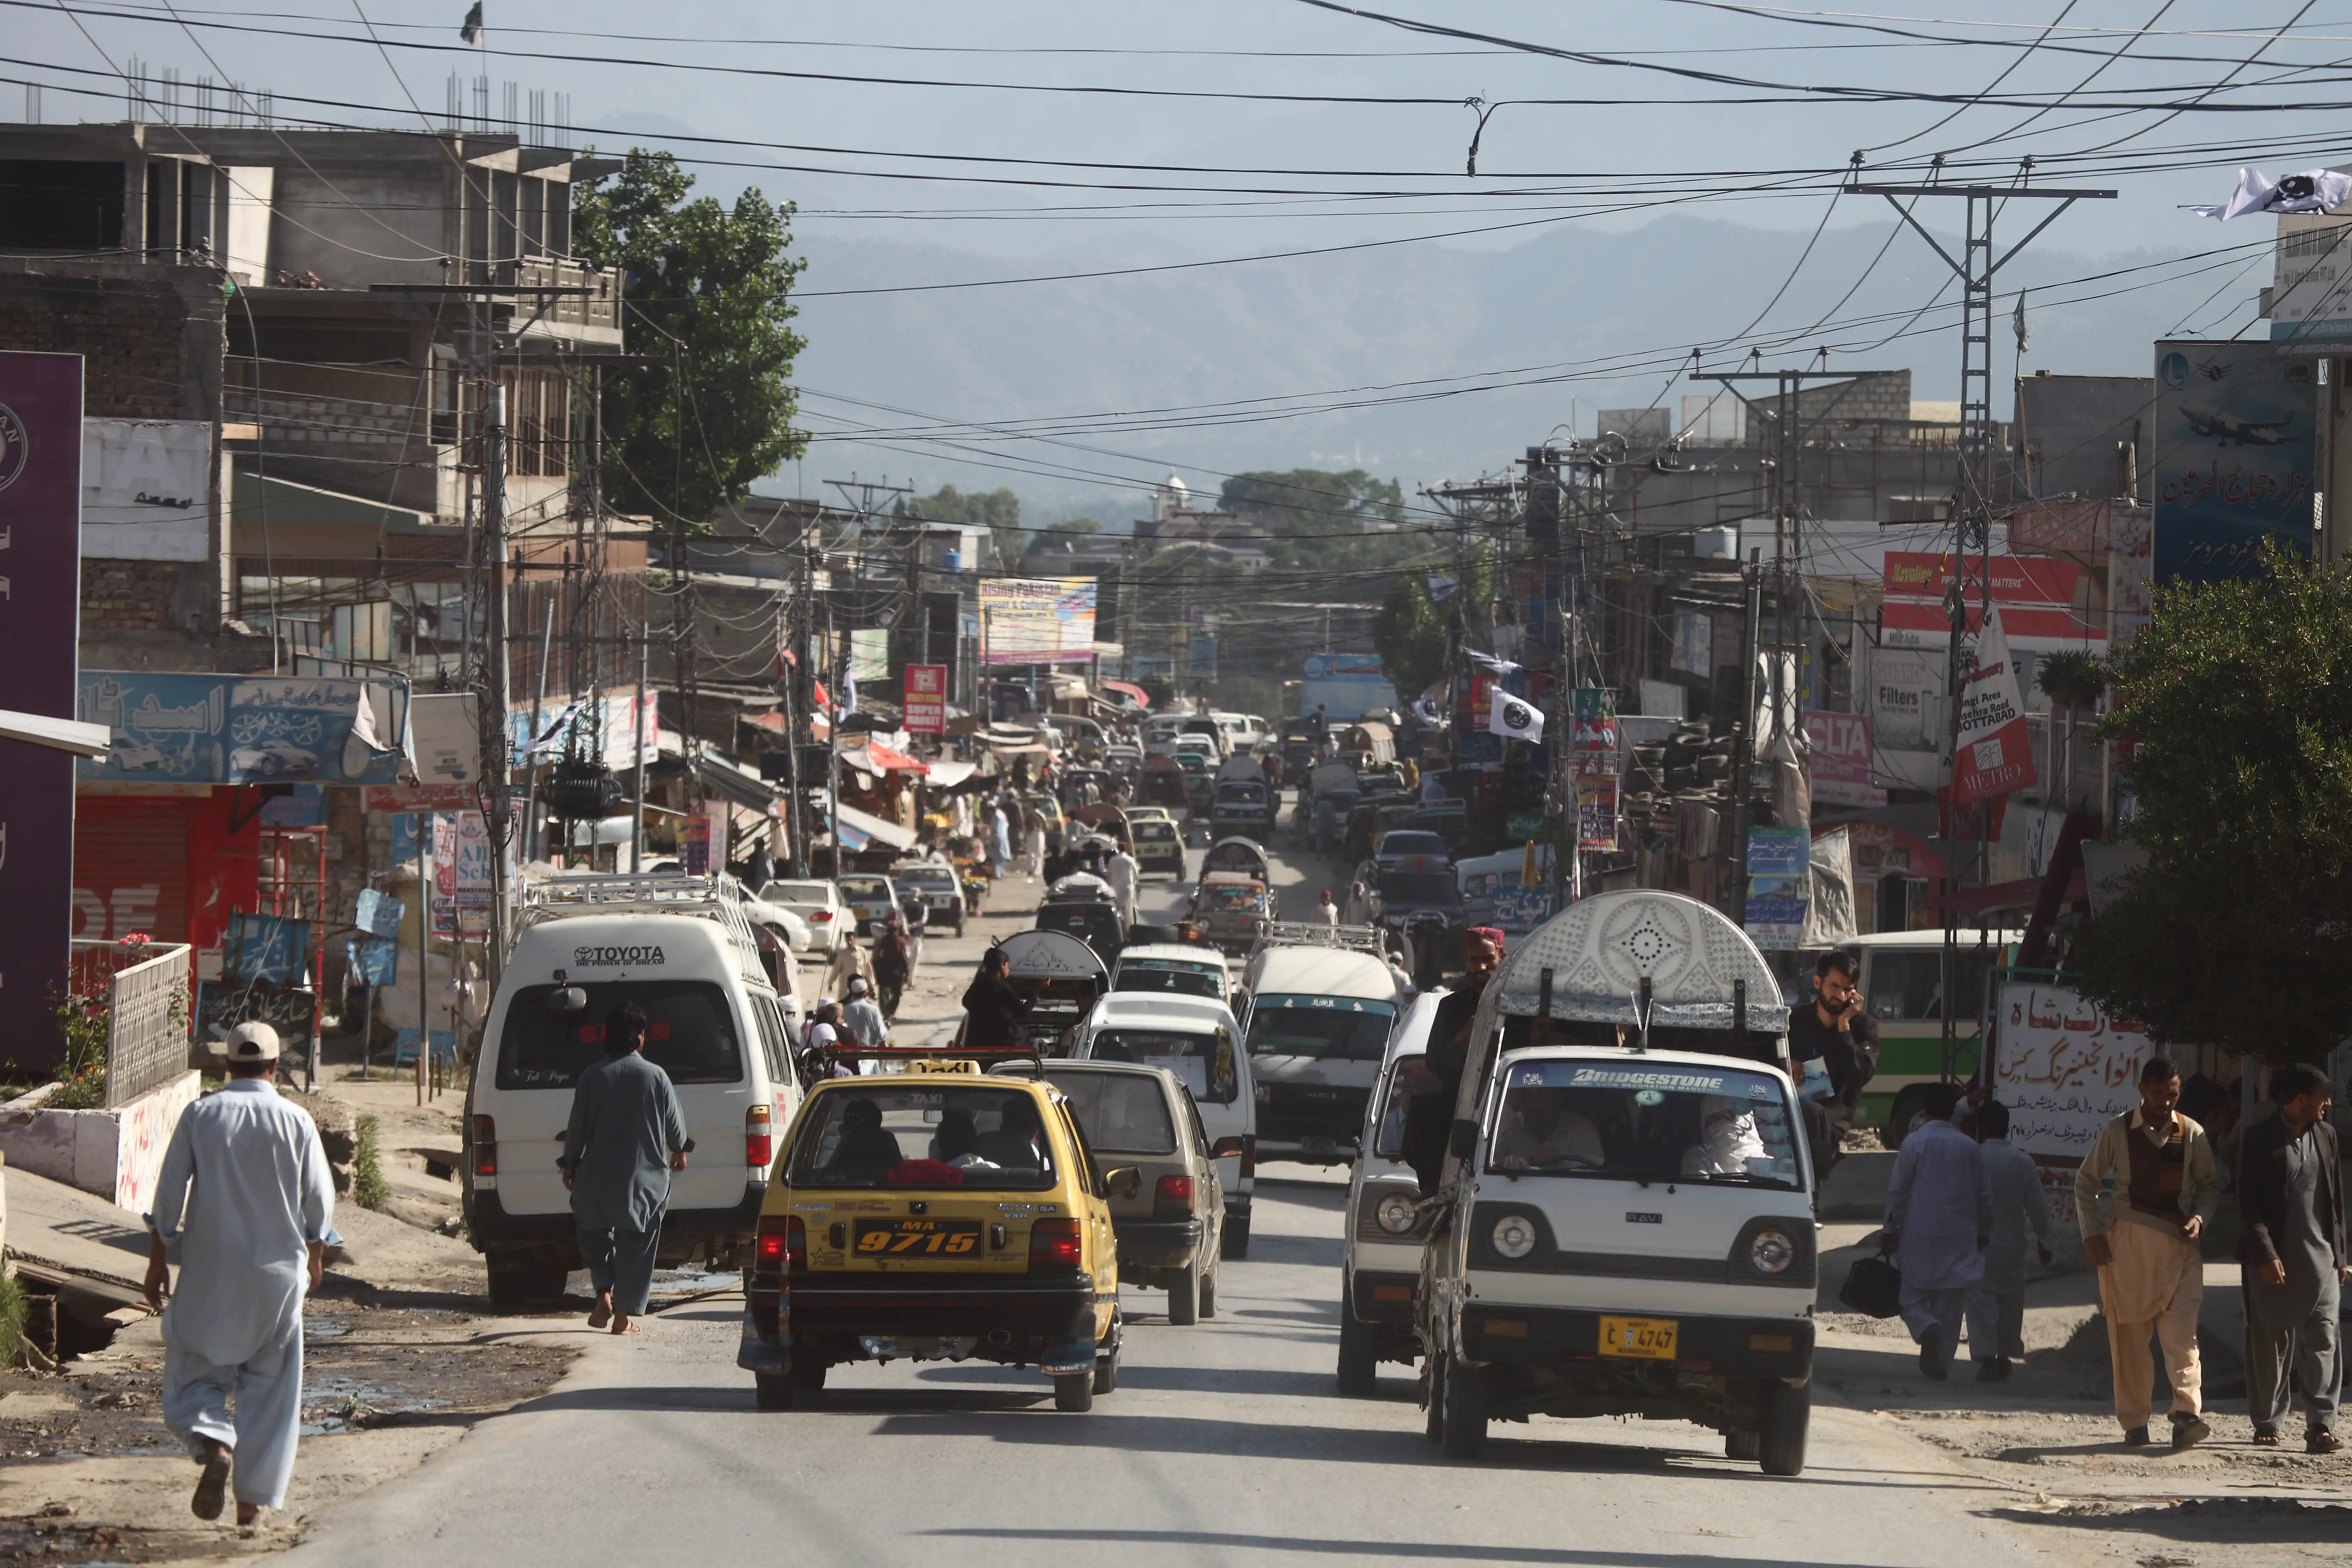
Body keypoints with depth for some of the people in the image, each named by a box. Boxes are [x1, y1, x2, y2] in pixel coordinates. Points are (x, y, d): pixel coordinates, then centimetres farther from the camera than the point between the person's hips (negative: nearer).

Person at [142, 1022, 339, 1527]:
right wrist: (315, 1254, 20)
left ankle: (213, 1443, -17)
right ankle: (254, 1496, 7)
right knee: (269, 1383, 9)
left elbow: (169, 1195, -3)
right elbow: (319, 1199, 2)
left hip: (209, 1271, -1)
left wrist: (158, 1259, 7)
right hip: (277, 1271, 1)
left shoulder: (200, 1117, -5)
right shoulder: (296, 1123, -4)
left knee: (195, 1370, 11)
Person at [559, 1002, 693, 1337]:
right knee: (636, 1246, 5)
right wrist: (679, 1150, 24)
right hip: (644, 1177, -1)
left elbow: (577, 1127, 2)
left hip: (598, 1176, 1)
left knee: (595, 1236, 19)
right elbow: (674, 1122, 3)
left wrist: (569, 1164, 16)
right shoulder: (656, 1077, -6)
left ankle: (604, 1296, 2)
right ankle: (623, 1314, 3)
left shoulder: (592, 1077, -3)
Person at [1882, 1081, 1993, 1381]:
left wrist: (1890, 1229, 2)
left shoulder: (1915, 1143, -5)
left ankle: (1927, 1329, -27)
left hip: (1921, 1235, -3)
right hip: (1959, 1238, 3)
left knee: (1913, 1296, 3)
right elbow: (1984, 1194, 10)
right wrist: (1984, 1231, 22)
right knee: (1950, 1303, 8)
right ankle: (1942, 1364, 8)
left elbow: (1898, 1190, -5)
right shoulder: (1970, 1148, 4)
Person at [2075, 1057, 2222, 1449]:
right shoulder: (2117, 1132, 1)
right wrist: (2092, 1234, 0)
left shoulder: (2191, 1135, 5)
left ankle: (2187, 1416, -21)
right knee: (2129, 1335, 2)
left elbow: (2209, 1187, 15)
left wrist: (2200, 1218, -5)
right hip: (2126, 1244, 0)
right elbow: (2087, 1182, 9)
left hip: (2178, 1242, 0)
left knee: (2182, 1332, -12)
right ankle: (2134, 1422, 9)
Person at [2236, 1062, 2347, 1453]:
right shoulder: (2261, 1139, -4)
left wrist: (2339, 1254, 12)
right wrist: (2265, 1255, -16)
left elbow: (2336, 1198, 15)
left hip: (2320, 1257, 4)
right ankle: (2267, 1423, 15)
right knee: (2271, 1342, 4)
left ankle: (2321, 1424, -10)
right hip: (2275, 1258, -4)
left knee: (2323, 1339, -6)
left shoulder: (2324, 1135, 11)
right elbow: (2249, 1204, -8)